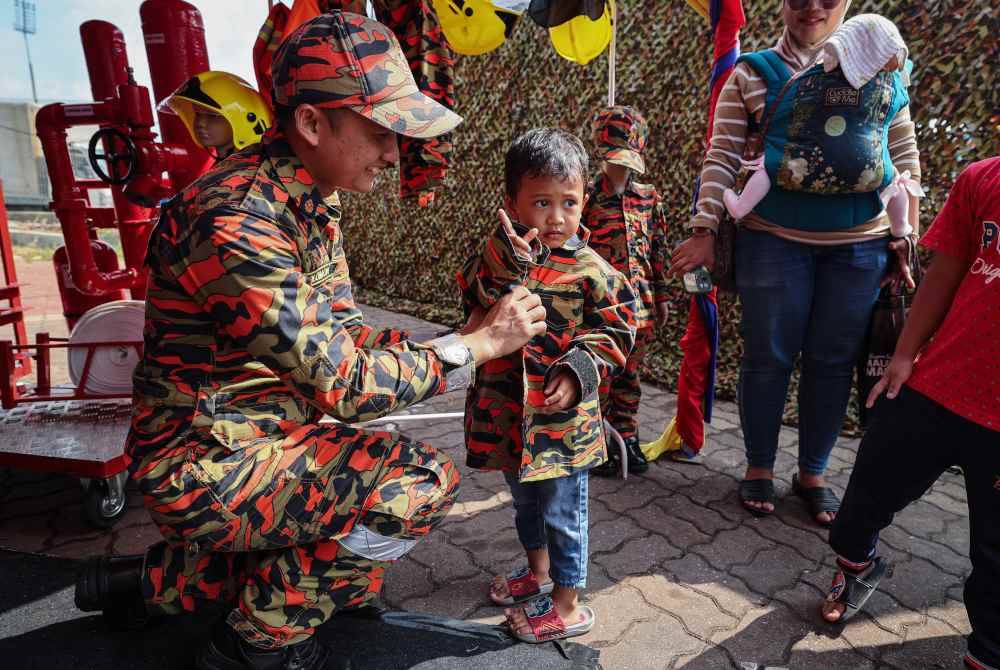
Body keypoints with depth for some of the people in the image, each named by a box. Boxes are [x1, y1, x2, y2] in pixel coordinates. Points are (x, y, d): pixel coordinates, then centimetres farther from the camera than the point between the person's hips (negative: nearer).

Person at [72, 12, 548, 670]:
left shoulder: (314, 201, 3)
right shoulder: (235, 221, -27)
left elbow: (344, 337, 4)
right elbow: (343, 384, -27)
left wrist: (476, 335, -7)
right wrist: (480, 343, -18)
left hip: (270, 435, 9)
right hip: (207, 463, -9)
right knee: (423, 480, -19)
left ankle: (157, 579, 26)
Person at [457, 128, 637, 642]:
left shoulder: (590, 271, -11)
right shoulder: (500, 257, -2)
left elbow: (613, 333, -6)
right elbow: (479, 306, -17)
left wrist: (577, 373, -19)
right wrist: (509, 265, -30)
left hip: (562, 419, -5)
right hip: (507, 412, 5)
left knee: (561, 513, 10)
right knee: (524, 501, 26)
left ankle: (567, 606, 31)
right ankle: (538, 571, 51)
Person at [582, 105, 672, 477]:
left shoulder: (648, 196, 7)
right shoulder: (586, 198, -7)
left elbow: (658, 249, 13)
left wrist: (661, 295, 14)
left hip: (639, 303, 5)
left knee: (629, 375, 15)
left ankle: (626, 438, 30)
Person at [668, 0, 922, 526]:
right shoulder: (753, 73, 2)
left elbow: (905, 162, 10)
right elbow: (721, 158, -5)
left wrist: (903, 241, 5)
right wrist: (704, 232, -14)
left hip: (860, 245, 3)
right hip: (774, 240, -3)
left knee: (833, 361, 9)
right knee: (768, 357, 4)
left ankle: (812, 473, 27)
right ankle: (759, 467, 23)